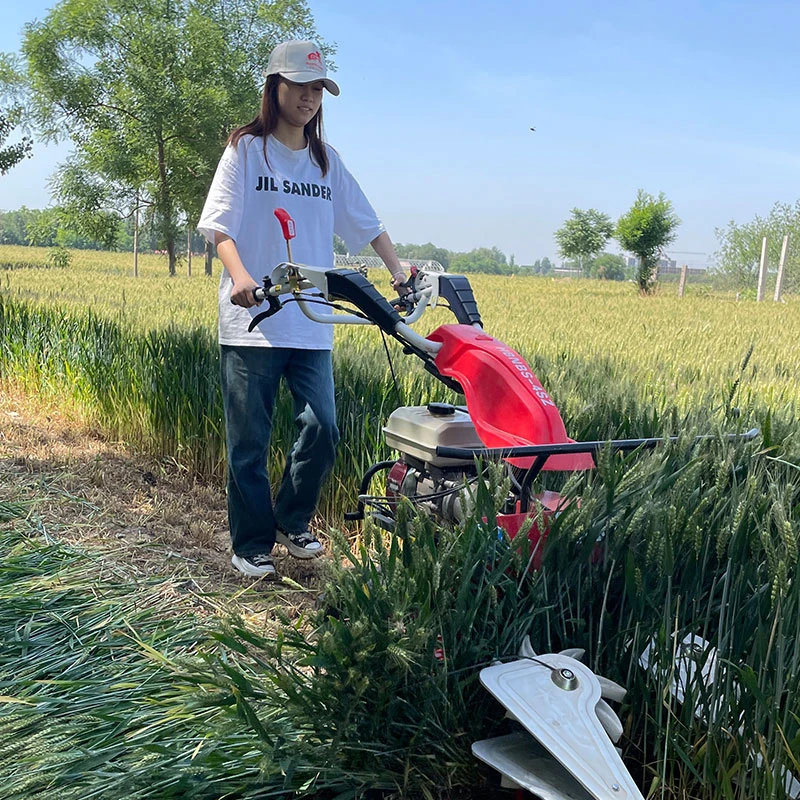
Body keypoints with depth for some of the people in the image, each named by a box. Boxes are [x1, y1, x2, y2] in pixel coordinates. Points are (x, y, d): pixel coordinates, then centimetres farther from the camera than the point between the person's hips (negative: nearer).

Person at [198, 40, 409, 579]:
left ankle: (292, 521, 21)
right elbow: (220, 226, -5)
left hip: (312, 323, 4)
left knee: (323, 428, -3)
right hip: (252, 321, -4)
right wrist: (240, 275, -24)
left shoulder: (326, 160, 17)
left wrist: (399, 272, 3)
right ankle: (252, 545, 17)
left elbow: (366, 223, 17)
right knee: (250, 441, 1)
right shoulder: (247, 149, 4)